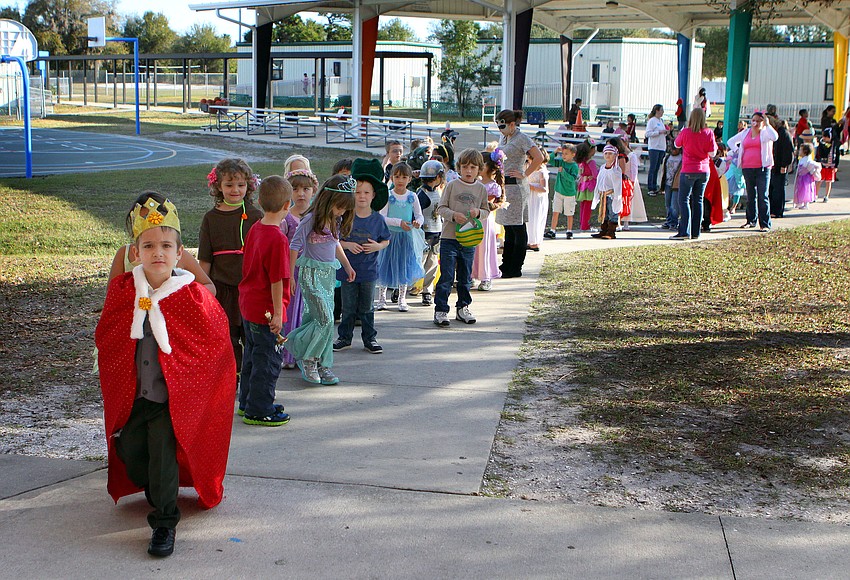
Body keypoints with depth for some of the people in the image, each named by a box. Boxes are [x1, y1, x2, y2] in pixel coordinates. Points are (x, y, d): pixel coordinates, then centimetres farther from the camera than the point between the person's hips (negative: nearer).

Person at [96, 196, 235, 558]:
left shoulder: (192, 296, -12)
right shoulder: (123, 292, -3)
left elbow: (214, 339, -3)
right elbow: (103, 339, 7)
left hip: (173, 396, -4)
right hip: (132, 396, 4)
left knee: (163, 456, -8)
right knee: (129, 451, 9)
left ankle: (165, 522, 7)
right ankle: (159, 493, 39)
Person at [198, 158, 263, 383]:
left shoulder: (255, 216, -1)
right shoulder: (211, 218, 2)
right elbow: (205, 259, 6)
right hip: (222, 286, 1)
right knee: (227, 336, 7)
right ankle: (231, 380, 20)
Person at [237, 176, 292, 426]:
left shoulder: (254, 229, 4)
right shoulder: (278, 238, -22)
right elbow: (277, 280, -22)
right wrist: (278, 313, -16)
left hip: (248, 304, 9)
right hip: (266, 310, -9)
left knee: (252, 356, 21)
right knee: (268, 361, 3)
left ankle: (247, 403, 33)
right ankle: (259, 411, 10)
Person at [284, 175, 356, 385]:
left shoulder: (337, 220, 7)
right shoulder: (311, 219, -15)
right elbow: (295, 245, -10)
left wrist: (347, 265, 30)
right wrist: (290, 275, -8)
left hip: (329, 273, 7)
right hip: (311, 273, -7)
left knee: (325, 320, 7)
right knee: (325, 319, -14)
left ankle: (322, 365, 14)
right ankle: (307, 358, 4)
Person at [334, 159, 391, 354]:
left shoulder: (377, 219, -2)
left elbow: (386, 240, 9)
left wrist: (378, 246, -11)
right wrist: (346, 244, -16)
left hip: (368, 270, 1)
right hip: (348, 269, -1)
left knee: (367, 307, 10)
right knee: (348, 306, 8)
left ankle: (369, 338, 22)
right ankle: (345, 337, 23)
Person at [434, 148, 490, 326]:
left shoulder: (481, 189, 6)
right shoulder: (452, 186, -2)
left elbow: (486, 211, 11)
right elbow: (441, 207, -2)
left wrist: (478, 212, -11)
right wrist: (453, 215, -20)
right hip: (449, 238, -3)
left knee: (465, 277, 13)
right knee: (446, 277, -4)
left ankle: (463, 308, 26)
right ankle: (440, 310, 1)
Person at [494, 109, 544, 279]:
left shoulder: (522, 139, -11)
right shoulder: (503, 138, 14)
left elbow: (539, 158, -19)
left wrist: (524, 174, -15)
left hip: (515, 186, -9)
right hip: (503, 185, 9)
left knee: (518, 229, -3)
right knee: (508, 228, 12)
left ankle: (515, 269, 1)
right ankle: (506, 266, 17)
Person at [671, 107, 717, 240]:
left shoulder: (686, 132, -11)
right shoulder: (709, 133, -4)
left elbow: (677, 144, 7)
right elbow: (712, 153, -3)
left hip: (689, 171, -4)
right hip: (704, 170, 4)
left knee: (684, 200, -1)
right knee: (698, 200, 10)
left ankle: (684, 232, -11)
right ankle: (695, 232, 11)